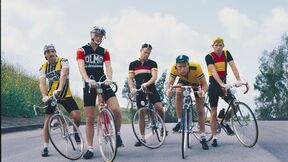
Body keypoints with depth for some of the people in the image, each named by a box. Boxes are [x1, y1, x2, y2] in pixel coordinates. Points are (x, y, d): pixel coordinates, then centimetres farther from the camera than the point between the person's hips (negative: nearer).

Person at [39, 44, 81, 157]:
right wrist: (44, 96, -35)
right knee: (47, 121, -4)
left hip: (65, 95, -2)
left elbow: (63, 75, -27)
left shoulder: (63, 61, -9)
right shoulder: (43, 67, -2)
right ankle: (45, 147, 4)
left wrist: (59, 89, -44)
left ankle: (75, 131, 17)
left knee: (77, 117, -15)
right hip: (51, 96, 2)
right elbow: (42, 83, -16)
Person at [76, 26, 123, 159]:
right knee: (90, 118, -1)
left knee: (116, 110, -18)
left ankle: (117, 134, 6)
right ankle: (90, 148, 8)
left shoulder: (104, 52, 10)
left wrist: (109, 78, -27)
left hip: (103, 83, 2)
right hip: (89, 85, -2)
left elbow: (108, 66, -5)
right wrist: (87, 80, -33)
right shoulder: (82, 50, 1)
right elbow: (81, 67, -14)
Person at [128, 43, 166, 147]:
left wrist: (146, 84, -30)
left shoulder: (152, 63, 3)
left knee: (159, 107, -21)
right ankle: (142, 138, 9)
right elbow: (130, 78, 2)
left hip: (151, 89, -1)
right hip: (139, 91, 1)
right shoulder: (133, 64, 8)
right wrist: (132, 88, -18)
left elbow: (154, 77, -10)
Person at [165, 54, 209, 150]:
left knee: (200, 110, -3)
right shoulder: (174, 68, -34)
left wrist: (203, 91, -57)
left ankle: (203, 138, 8)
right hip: (183, 81, 2)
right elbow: (170, 83, -32)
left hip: (197, 83, -1)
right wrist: (168, 90, -55)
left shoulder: (196, 67, -41)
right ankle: (180, 121, -18)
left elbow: (204, 84, -35)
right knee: (179, 93, -33)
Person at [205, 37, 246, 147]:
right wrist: (221, 84, -39)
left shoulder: (226, 54, -3)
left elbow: (233, 67, -14)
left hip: (224, 85, 4)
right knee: (214, 112, 0)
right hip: (213, 85, -4)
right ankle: (214, 137, 6)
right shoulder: (209, 57, -14)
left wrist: (238, 80, -29)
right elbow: (213, 71, -26)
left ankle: (225, 122, 16)